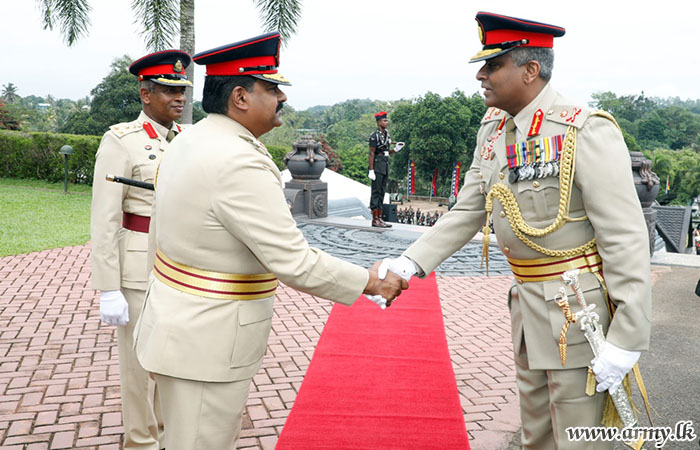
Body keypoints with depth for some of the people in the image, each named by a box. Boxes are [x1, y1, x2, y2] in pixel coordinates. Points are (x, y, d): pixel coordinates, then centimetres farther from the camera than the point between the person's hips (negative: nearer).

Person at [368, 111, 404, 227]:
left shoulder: (387, 134, 13)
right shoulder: (374, 135, -11)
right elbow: (371, 153, -14)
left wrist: (395, 149, 0)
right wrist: (371, 170, -18)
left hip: (385, 166, 8)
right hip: (377, 166, -8)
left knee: (382, 192, 10)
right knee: (376, 192, -5)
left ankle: (379, 218, 15)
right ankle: (375, 219, -3)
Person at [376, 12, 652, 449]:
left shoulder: (588, 132, -19)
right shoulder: (493, 128, 5)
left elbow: (626, 238, -20)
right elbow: (467, 213, 9)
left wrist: (627, 339, -21)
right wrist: (411, 262, -5)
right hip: (528, 302, 8)